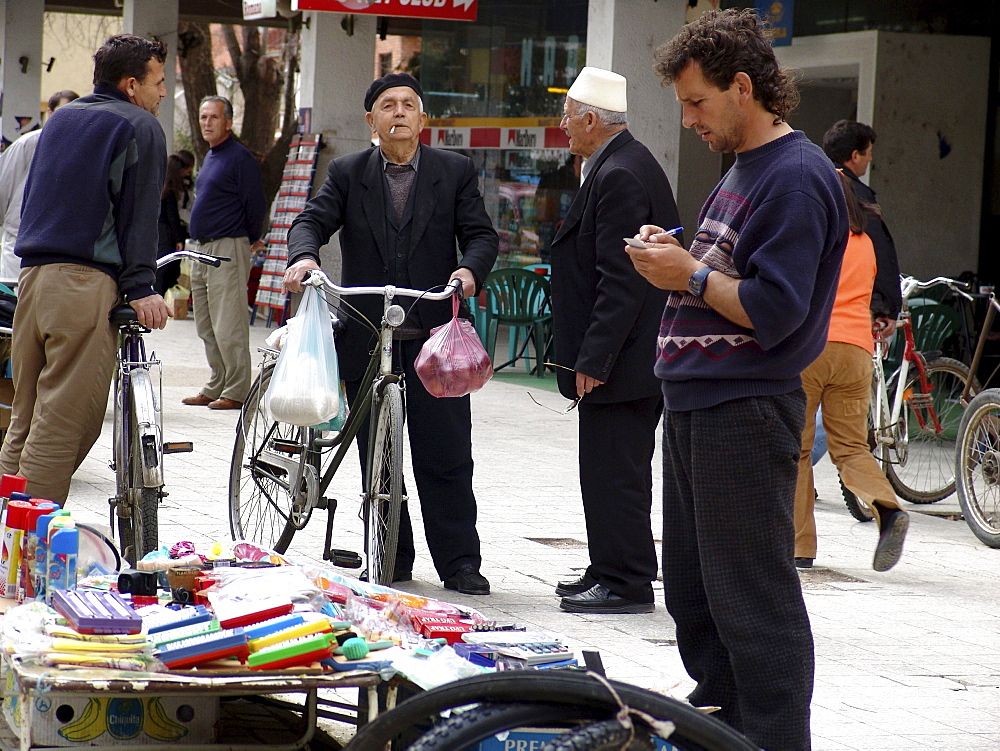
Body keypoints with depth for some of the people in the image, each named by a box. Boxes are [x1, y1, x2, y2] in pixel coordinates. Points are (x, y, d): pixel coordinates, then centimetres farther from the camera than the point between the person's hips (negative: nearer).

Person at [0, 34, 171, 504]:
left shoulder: (60, 118, 23)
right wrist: (141, 287, -7)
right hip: (86, 280, -8)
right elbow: (140, 210, -6)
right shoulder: (140, 126, 1)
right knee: (68, 420, -7)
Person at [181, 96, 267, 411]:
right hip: (203, 249, 10)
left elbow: (255, 204, -11)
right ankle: (216, 387, 17)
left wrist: (252, 240, 1)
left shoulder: (240, 157, -11)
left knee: (228, 326, -10)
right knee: (206, 326, 11)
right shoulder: (210, 157, 17)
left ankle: (236, 391, -6)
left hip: (229, 249, -10)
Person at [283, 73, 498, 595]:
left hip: (434, 336, -1)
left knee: (446, 458, -1)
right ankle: (390, 563, 17)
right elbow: (313, 220, -3)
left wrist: (470, 269, -22)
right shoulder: (348, 174, 8)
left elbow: (481, 234, 0)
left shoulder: (456, 172, 6)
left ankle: (459, 562, 6)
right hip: (366, 337, 2)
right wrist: (304, 255, -26)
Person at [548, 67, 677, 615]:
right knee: (610, 471, 15)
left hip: (621, 359, -11)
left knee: (615, 472, -6)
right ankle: (611, 571, 22)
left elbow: (620, 281, -22)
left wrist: (593, 360, -21)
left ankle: (627, 584, -1)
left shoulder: (620, 176, -17)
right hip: (624, 357, 11)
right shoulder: (623, 166, 16)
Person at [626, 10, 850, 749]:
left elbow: (773, 312, -21)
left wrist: (691, 275, -12)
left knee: (753, 599, -7)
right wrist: (673, 255, 6)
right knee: (692, 589, 17)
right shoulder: (741, 168, 16)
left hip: (744, 412, -10)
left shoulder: (796, 177, -15)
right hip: (695, 403, 10)